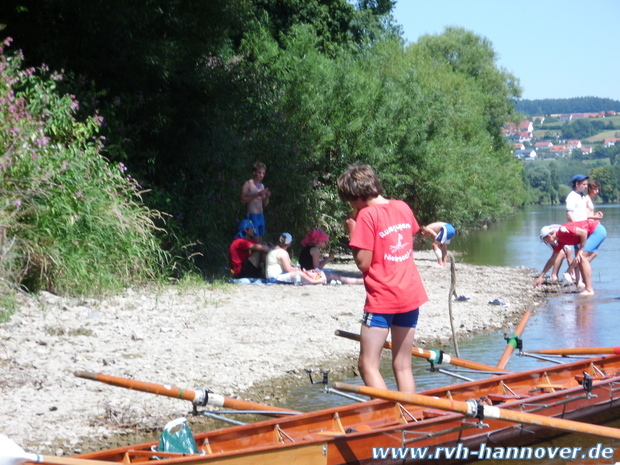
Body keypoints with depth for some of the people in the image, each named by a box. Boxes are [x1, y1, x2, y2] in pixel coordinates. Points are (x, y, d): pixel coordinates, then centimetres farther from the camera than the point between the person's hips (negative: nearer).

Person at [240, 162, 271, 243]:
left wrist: (267, 197, -1)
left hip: (261, 215, 7)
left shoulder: (262, 186, 17)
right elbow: (243, 200, -13)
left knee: (260, 240, 3)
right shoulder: (248, 184, -2)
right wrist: (257, 195, -19)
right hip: (252, 215, -7)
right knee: (255, 240, -15)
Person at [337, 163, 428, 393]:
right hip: (411, 295, 7)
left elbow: (363, 263, -15)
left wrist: (352, 233, -3)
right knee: (403, 365, 11)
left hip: (382, 299, -7)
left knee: (368, 365, -3)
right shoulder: (403, 207, 6)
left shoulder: (367, 215, -13)